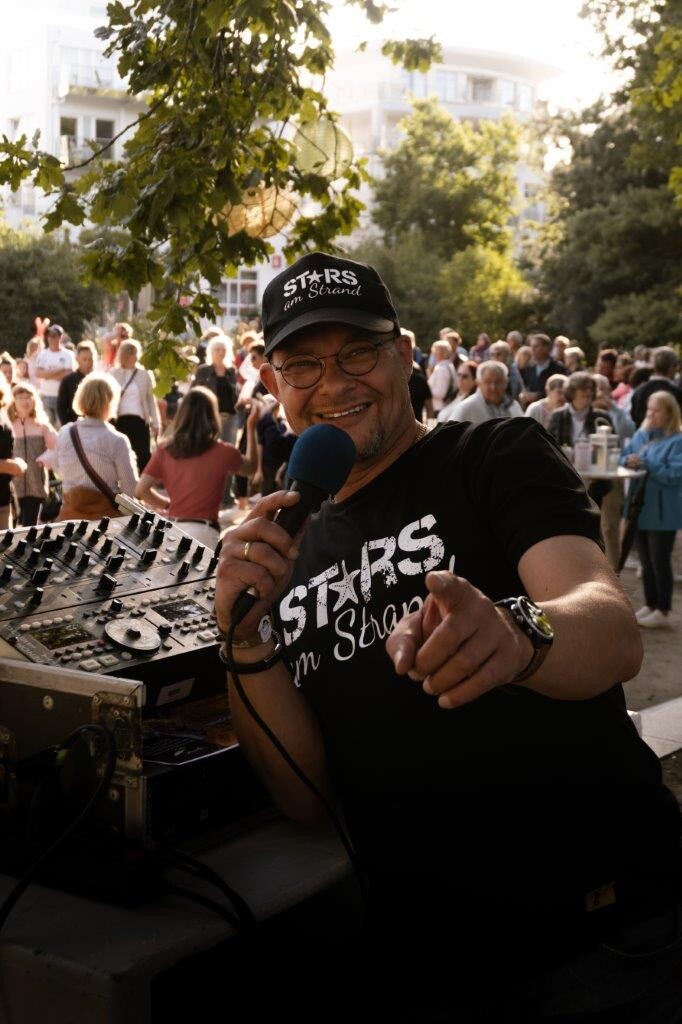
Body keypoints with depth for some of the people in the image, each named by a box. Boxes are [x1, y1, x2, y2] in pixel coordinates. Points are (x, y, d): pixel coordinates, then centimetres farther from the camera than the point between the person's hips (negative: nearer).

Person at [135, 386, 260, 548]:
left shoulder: (165, 449, 5)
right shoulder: (222, 452, -1)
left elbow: (141, 490, 4)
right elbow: (251, 468, 19)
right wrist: (251, 428, 23)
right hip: (202, 531, -4)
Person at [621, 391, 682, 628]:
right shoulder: (640, 435, 9)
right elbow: (624, 457, 12)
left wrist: (645, 464, -21)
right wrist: (629, 461, -11)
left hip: (662, 511, -7)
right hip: (640, 507, 7)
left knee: (660, 562, 0)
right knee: (646, 561, 15)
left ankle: (663, 611, 10)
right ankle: (650, 605, 27)